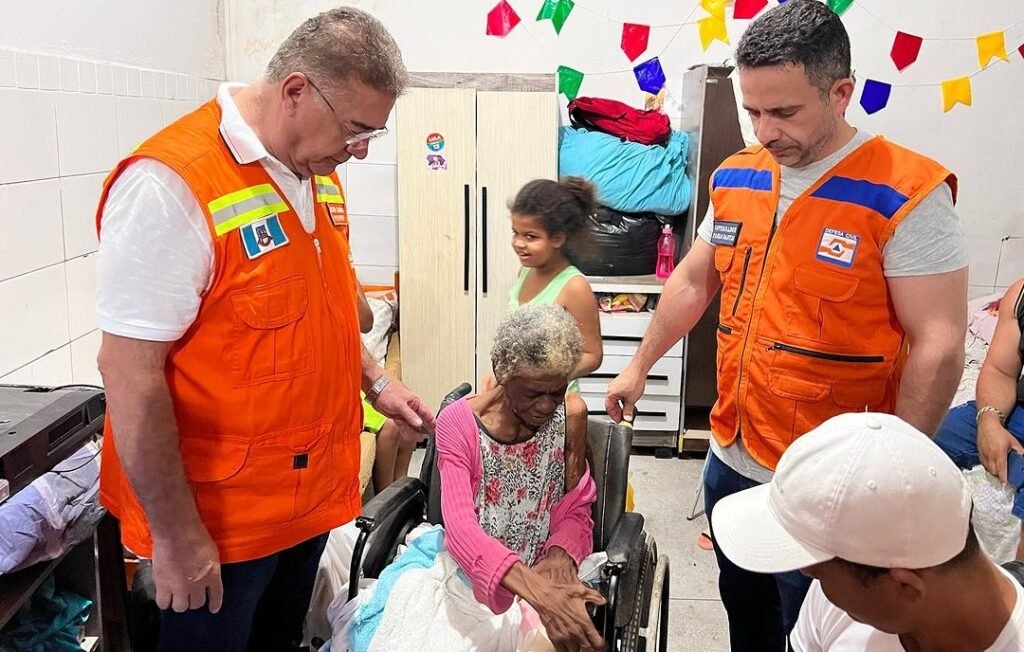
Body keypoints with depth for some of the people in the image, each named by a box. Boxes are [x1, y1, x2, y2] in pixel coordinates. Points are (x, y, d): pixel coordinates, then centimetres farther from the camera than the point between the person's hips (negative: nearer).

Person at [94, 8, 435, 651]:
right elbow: (130, 372, -22)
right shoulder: (171, 185, -23)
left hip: (311, 494, 7)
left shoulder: (319, 174, 3)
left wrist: (376, 383, 10)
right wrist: (176, 535, -18)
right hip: (217, 518, -7)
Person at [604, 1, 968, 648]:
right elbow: (692, 283, 15)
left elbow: (937, 347, -17)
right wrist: (639, 366, 20)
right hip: (730, 461, 6)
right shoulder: (736, 178, 2)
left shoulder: (905, 195, -17)